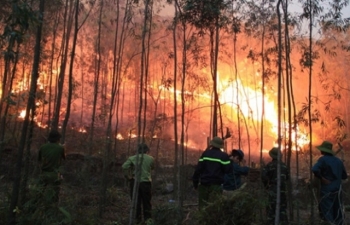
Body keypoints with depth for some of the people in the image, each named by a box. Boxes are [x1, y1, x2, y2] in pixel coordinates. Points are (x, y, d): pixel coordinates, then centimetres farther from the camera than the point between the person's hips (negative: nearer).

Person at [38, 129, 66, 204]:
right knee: (54, 195, 5)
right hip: (54, 175, -3)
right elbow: (64, 158, 11)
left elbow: (39, 160, 9)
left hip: (44, 174, 3)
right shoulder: (60, 148, -9)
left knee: (45, 195, 13)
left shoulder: (42, 147, -2)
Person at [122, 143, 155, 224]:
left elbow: (124, 166, -13)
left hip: (135, 182, 0)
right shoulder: (150, 158, 3)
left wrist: (128, 177, -5)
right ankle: (148, 219, 13)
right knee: (147, 202, 10)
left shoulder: (132, 158, 0)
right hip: (146, 182, 0)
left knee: (136, 202, 8)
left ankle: (137, 219, 12)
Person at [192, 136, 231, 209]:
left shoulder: (205, 153, 1)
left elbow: (198, 168, -1)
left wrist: (195, 182, 7)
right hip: (216, 184, -2)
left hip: (204, 184, 2)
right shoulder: (224, 156, -5)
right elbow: (227, 170, -7)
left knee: (202, 205, 12)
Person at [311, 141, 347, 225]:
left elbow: (314, 169, -29)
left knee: (326, 213, 0)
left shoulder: (323, 159, -11)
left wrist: (321, 178, -15)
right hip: (337, 190, 6)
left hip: (327, 190, -6)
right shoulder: (338, 160, 9)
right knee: (337, 213, 13)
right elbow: (344, 176, 15)